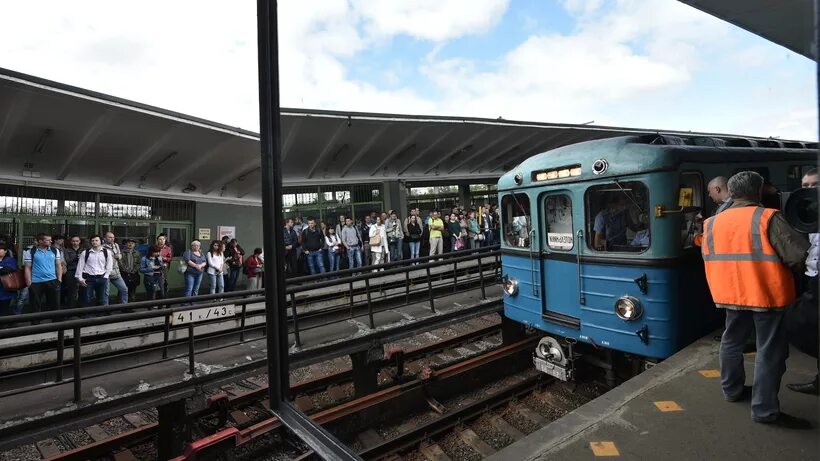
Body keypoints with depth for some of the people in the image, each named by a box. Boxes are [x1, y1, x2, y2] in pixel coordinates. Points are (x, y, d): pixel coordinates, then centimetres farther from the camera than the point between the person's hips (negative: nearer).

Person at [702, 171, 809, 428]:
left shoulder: (713, 223, 5)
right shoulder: (767, 218, -12)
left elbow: (708, 258, 11)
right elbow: (799, 253, -13)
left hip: (729, 293, 5)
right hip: (765, 293, -5)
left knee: (732, 341, 20)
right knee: (770, 350, 2)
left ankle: (732, 390, 34)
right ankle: (765, 410, 6)